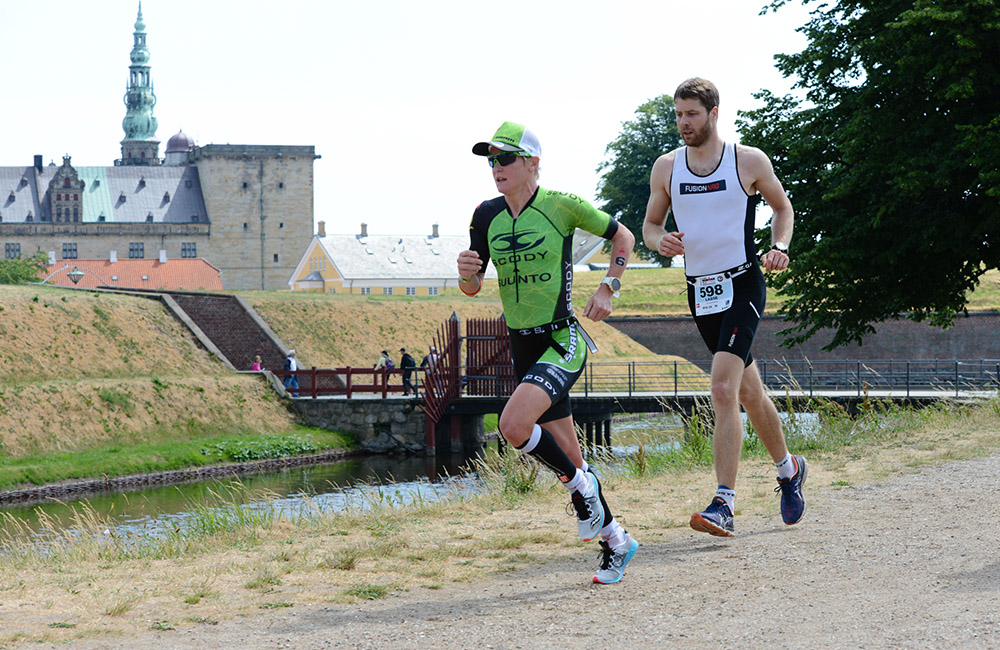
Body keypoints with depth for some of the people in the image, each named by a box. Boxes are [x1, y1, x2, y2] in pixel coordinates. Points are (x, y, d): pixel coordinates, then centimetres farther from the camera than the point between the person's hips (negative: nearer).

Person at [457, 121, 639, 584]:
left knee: (514, 425, -27)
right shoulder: (487, 216, 3)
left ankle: (580, 486, -2)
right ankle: (615, 540, 24)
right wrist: (466, 274, -13)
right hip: (523, 346, 6)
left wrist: (608, 289, -5)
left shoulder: (563, 206, -9)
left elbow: (623, 238, 5)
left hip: (563, 341, -5)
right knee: (567, 455, 9)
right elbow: (472, 288, 9)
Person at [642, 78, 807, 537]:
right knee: (748, 391, 15)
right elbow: (650, 224, 13)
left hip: (742, 286, -5)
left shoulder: (749, 162, -4)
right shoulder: (666, 168, 5)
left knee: (724, 389, -20)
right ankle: (788, 468, 39)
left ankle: (724, 505, -24)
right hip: (700, 291, 5)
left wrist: (779, 248, -8)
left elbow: (782, 207, 11)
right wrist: (660, 241, -10)